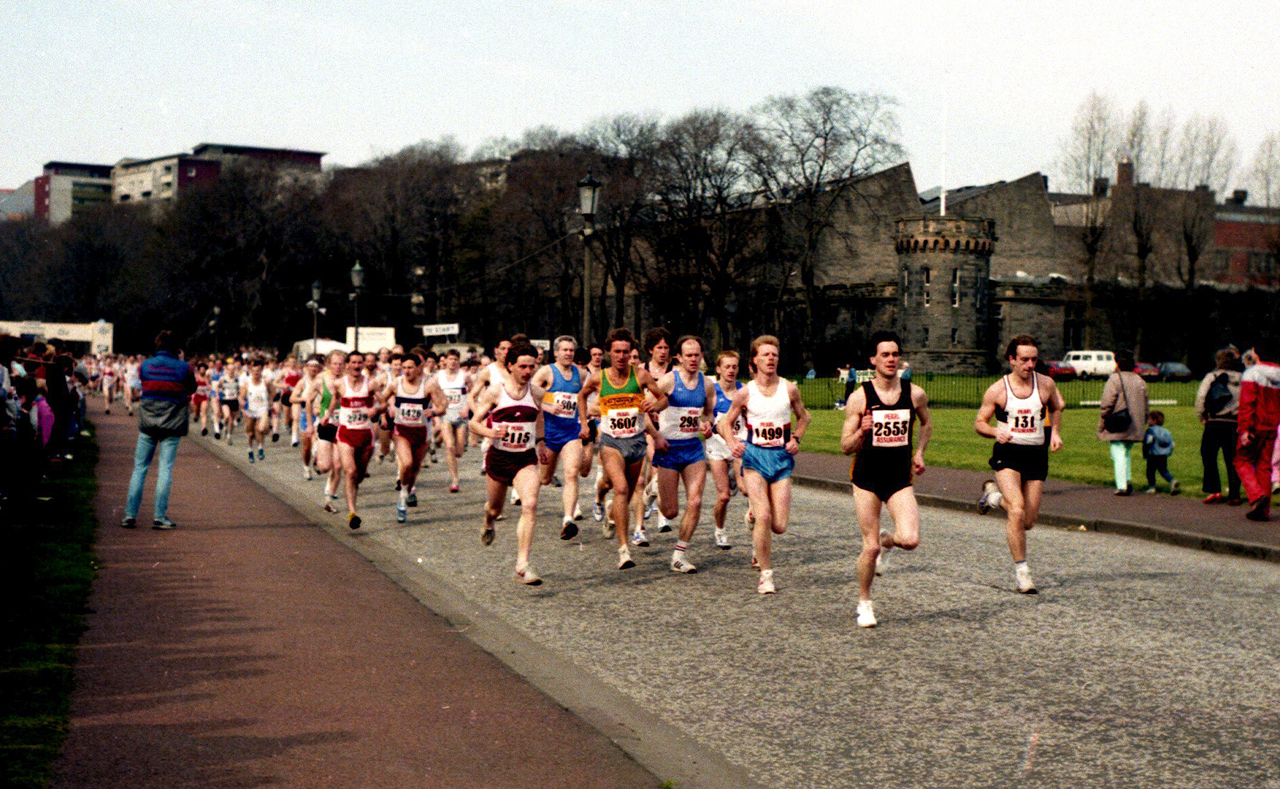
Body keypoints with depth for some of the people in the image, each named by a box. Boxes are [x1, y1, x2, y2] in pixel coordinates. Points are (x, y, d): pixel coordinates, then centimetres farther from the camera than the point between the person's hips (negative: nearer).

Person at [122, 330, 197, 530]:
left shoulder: (144, 366, 1)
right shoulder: (184, 368, -6)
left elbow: (142, 388, 14)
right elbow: (192, 389, 7)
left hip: (147, 423, 2)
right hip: (172, 424, -2)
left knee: (140, 467, 9)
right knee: (165, 469, 0)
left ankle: (130, 514, 7)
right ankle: (159, 517, -2)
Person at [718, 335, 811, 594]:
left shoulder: (790, 389, 3)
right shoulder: (745, 393, -1)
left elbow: (803, 417, 20)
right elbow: (726, 422, 10)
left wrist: (796, 438, 3)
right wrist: (733, 444, -8)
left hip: (782, 457, 2)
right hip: (754, 456, -2)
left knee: (779, 526, -4)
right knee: (763, 517, -17)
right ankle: (766, 575, -3)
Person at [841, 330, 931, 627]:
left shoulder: (915, 394, 1)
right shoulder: (859, 397, -7)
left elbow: (926, 424, 24)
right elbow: (845, 447, -5)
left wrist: (919, 453, 12)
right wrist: (861, 433, -24)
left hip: (900, 477, 2)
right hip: (866, 477, -2)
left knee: (910, 540, -16)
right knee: (870, 547, -2)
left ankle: (886, 540, 21)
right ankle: (864, 603, 21)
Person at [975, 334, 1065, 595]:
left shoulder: (1046, 384, 2)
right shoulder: (997, 390, -4)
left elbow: (1056, 408, 23)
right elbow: (979, 422, 3)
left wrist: (1055, 432, 7)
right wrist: (996, 432, -17)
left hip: (1036, 455, 3)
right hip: (1007, 454, -3)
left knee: (1028, 522, 6)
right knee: (1017, 511, -22)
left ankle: (994, 494, 35)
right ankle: (1021, 571, -11)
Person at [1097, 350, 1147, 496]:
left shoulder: (1114, 379, -8)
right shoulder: (1140, 381, 12)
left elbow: (1106, 404, -12)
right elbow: (1145, 406, 16)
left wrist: (1101, 425, -5)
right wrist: (1142, 423, 24)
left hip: (1118, 426, -6)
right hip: (1135, 428, 6)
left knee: (1118, 454, -4)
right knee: (1125, 453, 19)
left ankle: (1122, 486, -10)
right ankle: (1127, 480, 5)